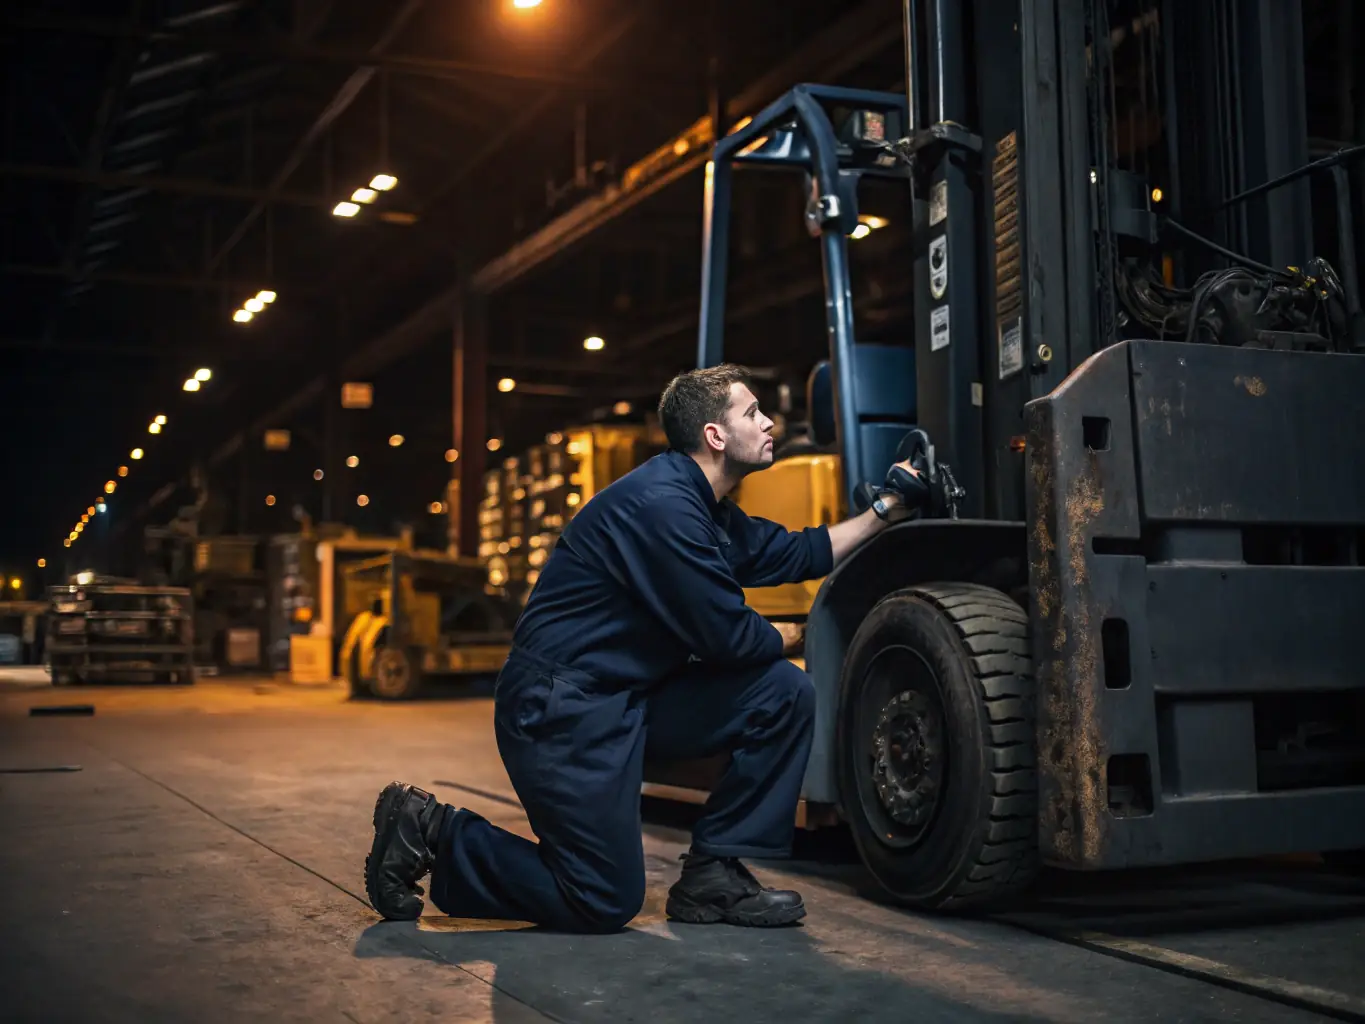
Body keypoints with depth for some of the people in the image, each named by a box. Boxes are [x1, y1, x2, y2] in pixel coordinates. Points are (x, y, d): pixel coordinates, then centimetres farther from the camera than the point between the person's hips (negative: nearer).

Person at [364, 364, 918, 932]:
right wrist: (787, 637, 3)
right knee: (606, 903, -8)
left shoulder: (705, 508, 12)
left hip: (630, 696, 10)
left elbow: (797, 553, 22)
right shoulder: (661, 504, -21)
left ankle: (712, 872, 5)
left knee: (787, 693, 1)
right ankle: (430, 832, 6)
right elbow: (728, 635, -18)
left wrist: (886, 509, 18)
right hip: (561, 710, -10)